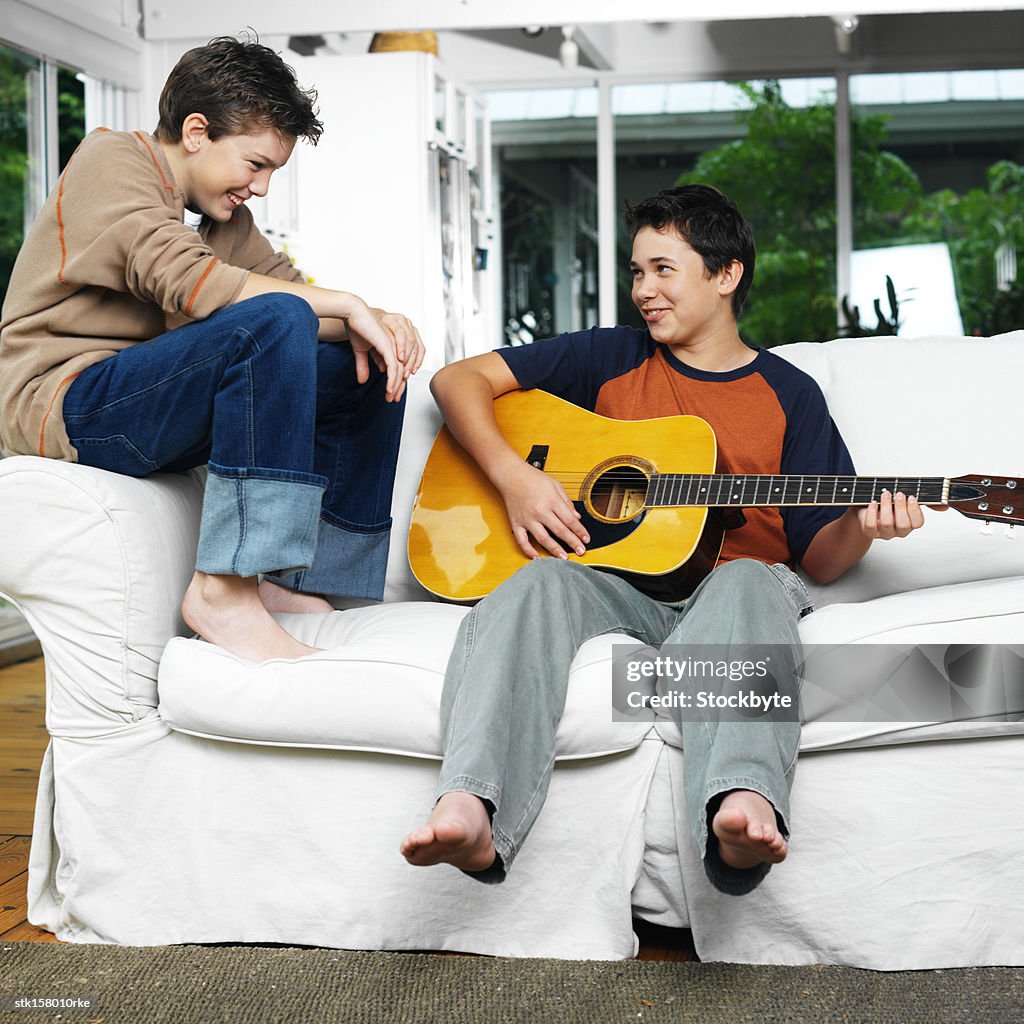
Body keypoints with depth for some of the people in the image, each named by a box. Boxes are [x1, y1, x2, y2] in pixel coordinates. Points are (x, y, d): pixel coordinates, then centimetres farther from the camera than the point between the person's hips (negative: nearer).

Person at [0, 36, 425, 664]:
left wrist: (371, 325, -12)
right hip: (63, 404, -9)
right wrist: (346, 305, -20)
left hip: (154, 411, 9)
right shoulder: (112, 160, -7)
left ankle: (298, 584, -4)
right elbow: (187, 283, -23)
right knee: (274, 320, -30)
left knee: (367, 365, 3)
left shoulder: (225, 214, 19)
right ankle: (226, 587, -31)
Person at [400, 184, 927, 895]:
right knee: (534, 584, -34)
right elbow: (460, 380, 14)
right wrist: (513, 477, -3)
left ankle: (741, 809, -64)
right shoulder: (612, 358, 19)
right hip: (606, 577, 1)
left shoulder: (788, 394, 17)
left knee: (749, 585, -37)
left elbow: (820, 558, 12)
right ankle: (470, 815, -57)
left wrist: (862, 527, -12)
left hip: (729, 578, 0)